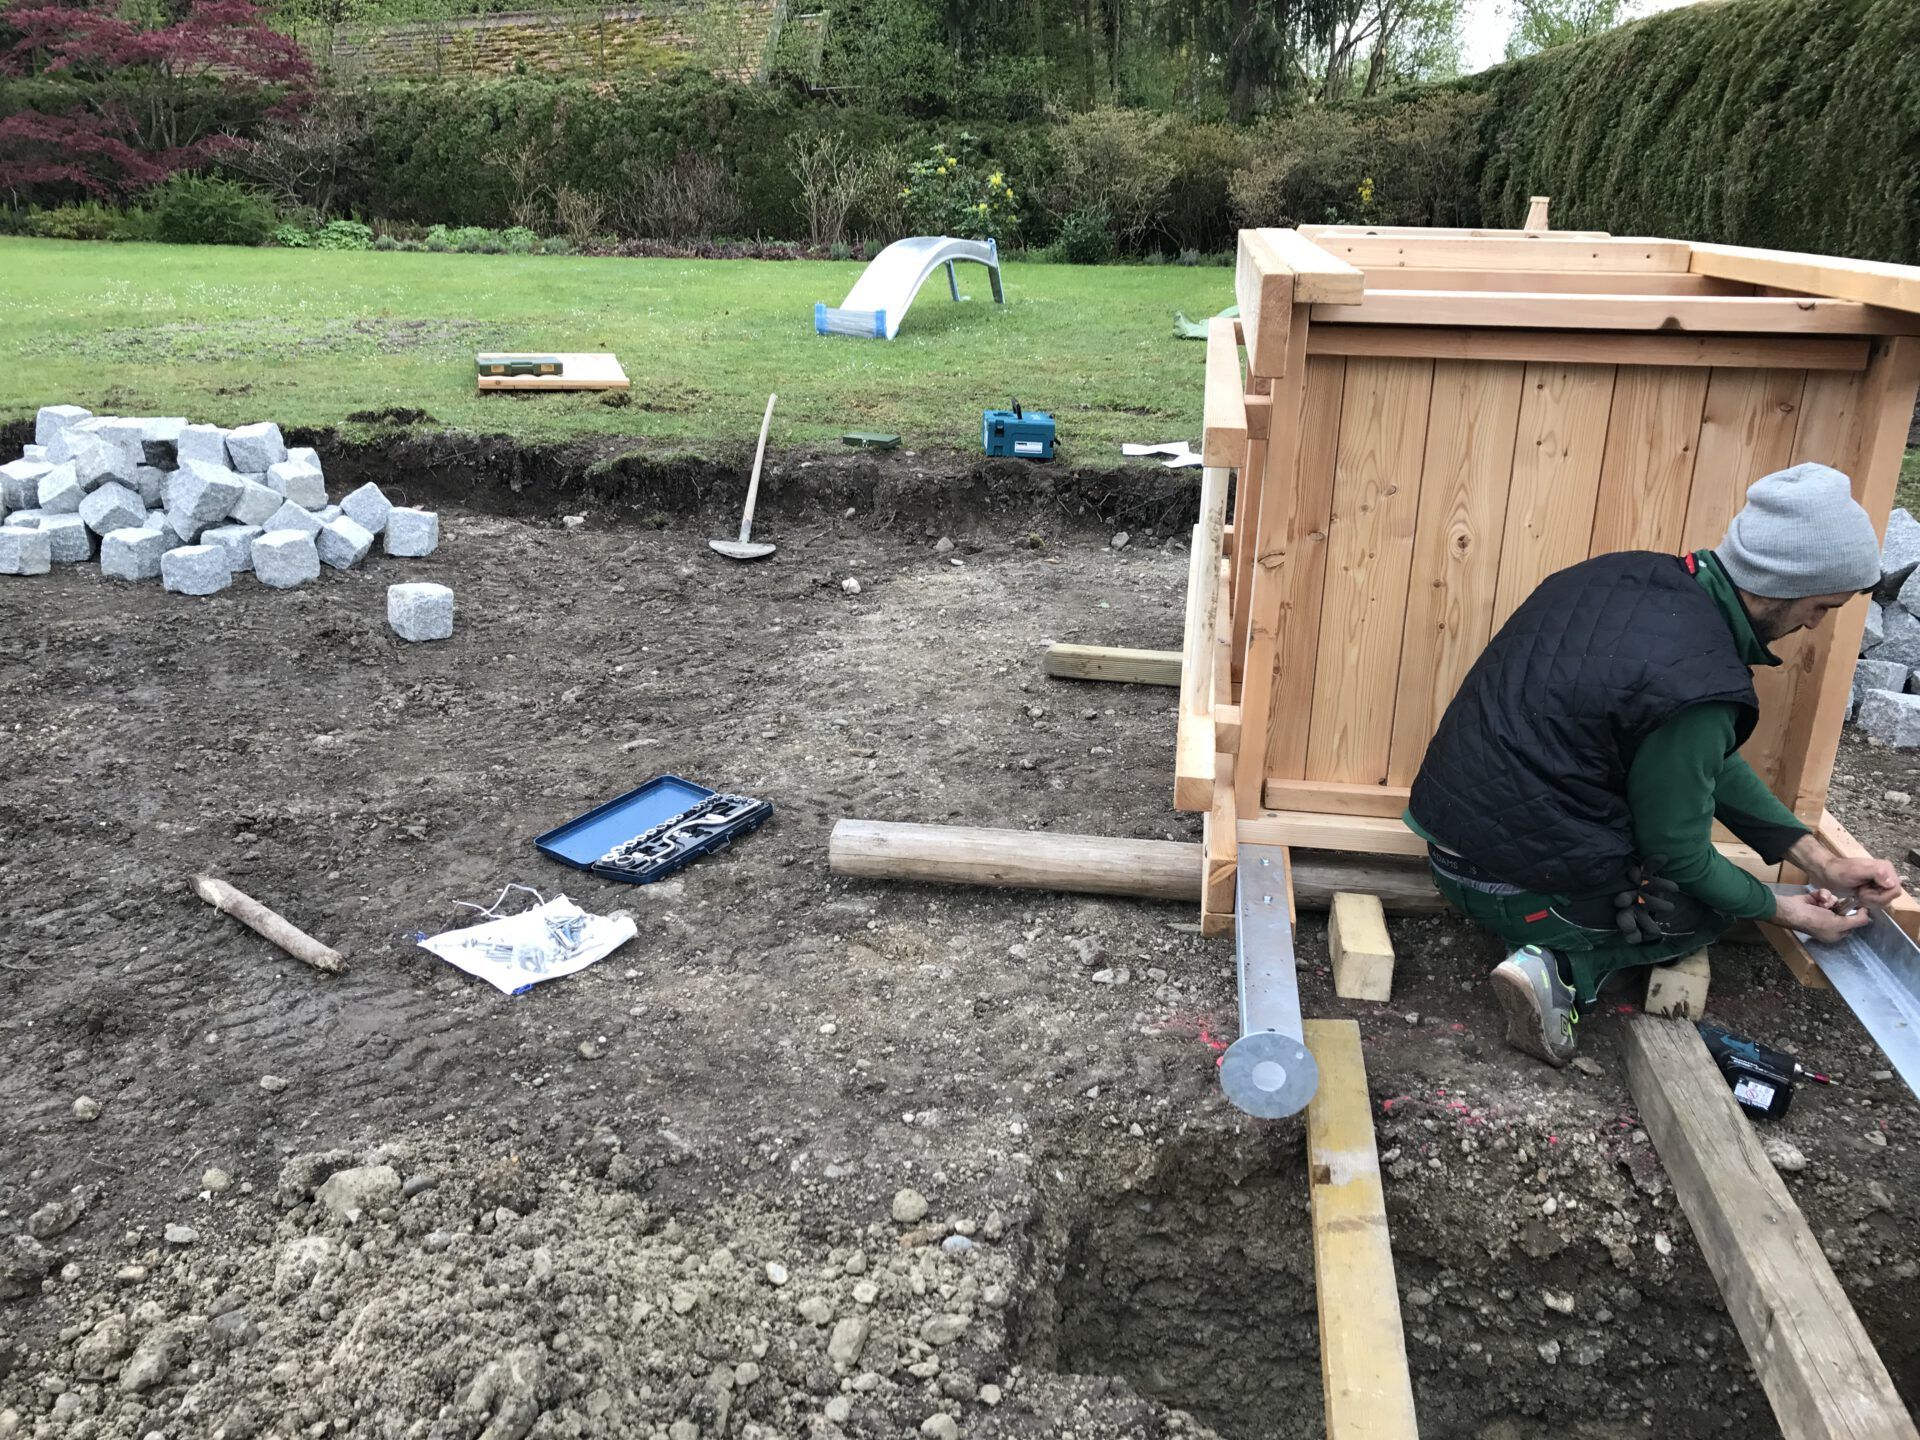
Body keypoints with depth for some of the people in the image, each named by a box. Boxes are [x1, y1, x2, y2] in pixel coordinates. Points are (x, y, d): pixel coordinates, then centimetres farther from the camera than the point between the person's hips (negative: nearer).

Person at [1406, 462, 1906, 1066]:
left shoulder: (1626, 573, 1)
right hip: (1519, 890, -7)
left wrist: (1821, 861, 14)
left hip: (1449, 838, 7)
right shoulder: (1696, 686, -26)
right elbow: (1682, 860, -10)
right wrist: (1786, 912, 8)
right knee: (1711, 899, 20)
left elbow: (1716, 763, 12)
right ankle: (1563, 969, -3)